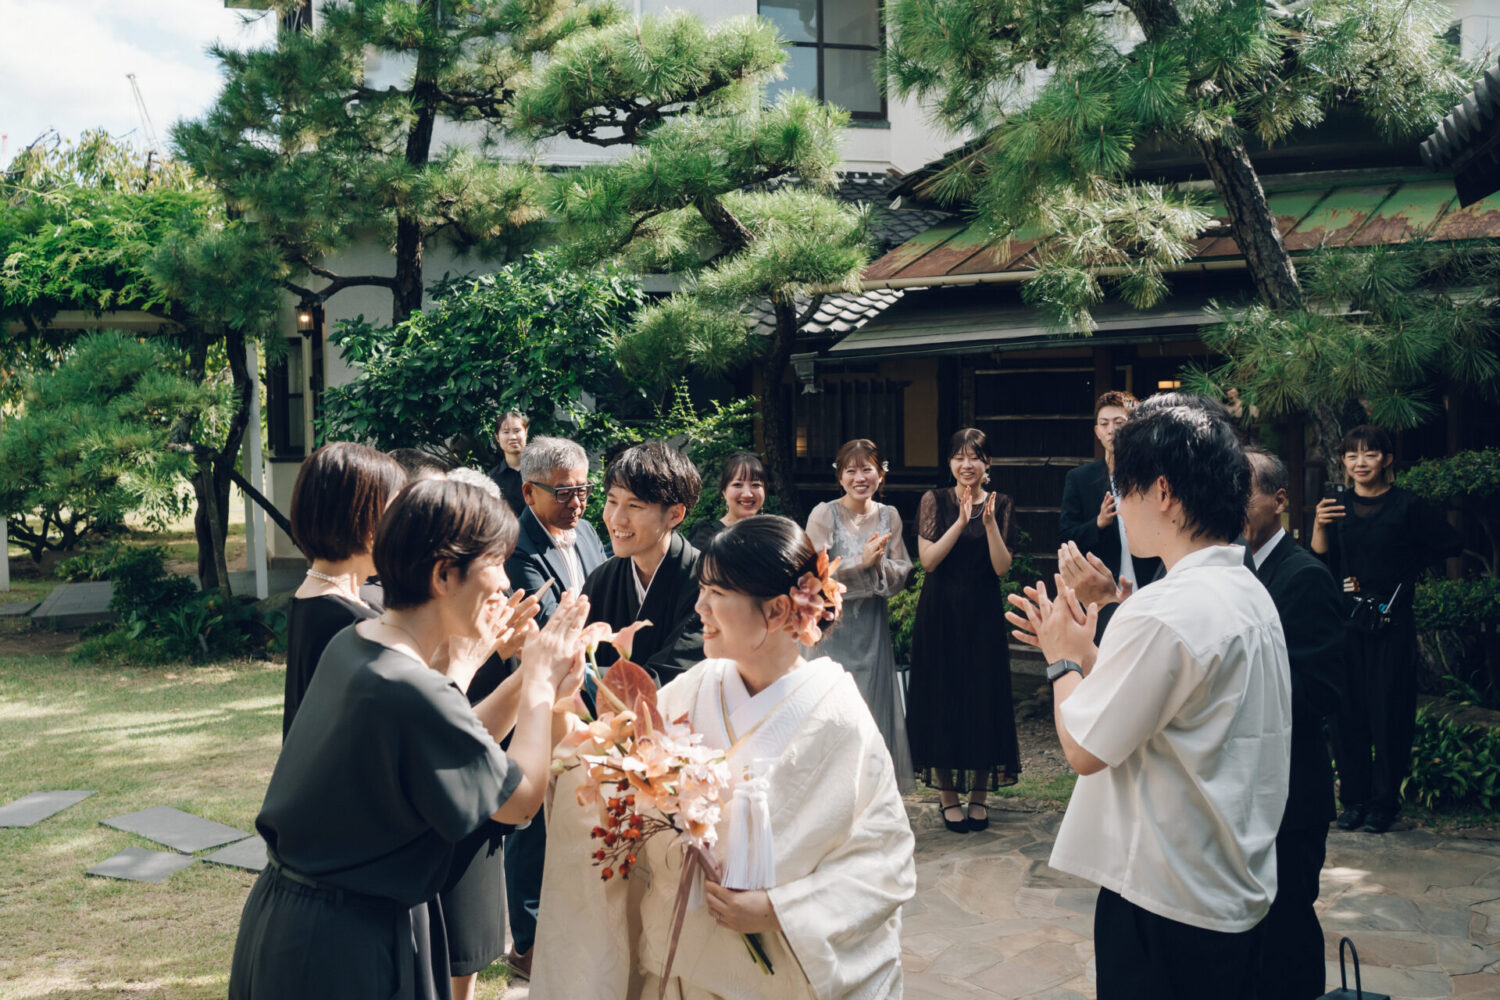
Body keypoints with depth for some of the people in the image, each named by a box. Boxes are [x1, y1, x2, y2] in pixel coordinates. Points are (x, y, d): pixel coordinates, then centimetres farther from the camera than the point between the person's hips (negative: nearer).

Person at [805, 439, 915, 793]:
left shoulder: (888, 516, 5)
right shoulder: (824, 515, -7)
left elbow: (901, 574, 6)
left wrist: (880, 563, -14)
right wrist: (861, 561, -20)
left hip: (872, 625, 4)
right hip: (832, 625, -4)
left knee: (874, 705, 8)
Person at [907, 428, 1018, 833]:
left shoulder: (1001, 505, 4)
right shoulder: (935, 501, 1)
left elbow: (1002, 567, -5)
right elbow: (928, 559, -10)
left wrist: (989, 522, -17)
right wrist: (961, 522, -18)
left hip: (983, 615, 1)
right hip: (941, 614, -1)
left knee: (984, 699, 4)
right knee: (942, 699, 3)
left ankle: (978, 795, 18)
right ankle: (948, 796, 16)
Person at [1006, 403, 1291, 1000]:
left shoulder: (1165, 611, -24)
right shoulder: (1249, 593, 7)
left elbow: (1084, 749, -18)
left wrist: (1063, 660, -3)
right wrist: (1085, 654, 11)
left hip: (1168, 904, -9)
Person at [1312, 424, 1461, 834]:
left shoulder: (1408, 506, -5)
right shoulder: (1337, 507, 6)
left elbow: (1451, 544, 5)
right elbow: (1321, 566, 1)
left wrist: (1406, 571, 4)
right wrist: (1319, 527, -14)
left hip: (1391, 622, -3)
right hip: (1346, 622, 3)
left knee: (1389, 712, 1)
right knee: (1347, 712, 5)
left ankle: (1384, 801, 12)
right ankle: (1354, 799, 16)